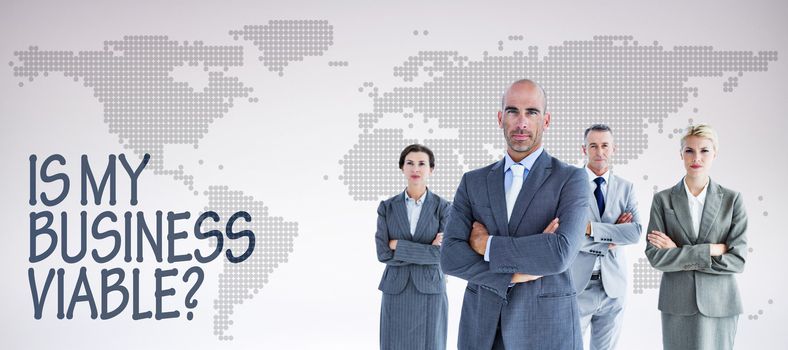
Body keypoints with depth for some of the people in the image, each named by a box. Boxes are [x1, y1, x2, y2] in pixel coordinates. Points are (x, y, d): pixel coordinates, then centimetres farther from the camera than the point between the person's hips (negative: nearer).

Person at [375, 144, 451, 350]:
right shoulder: (387, 207, 2)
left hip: (429, 292, -1)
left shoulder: (443, 207, -2)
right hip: (396, 292, 1)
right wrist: (426, 250, -13)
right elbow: (383, 254, -7)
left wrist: (398, 245, -14)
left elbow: (443, 253, -13)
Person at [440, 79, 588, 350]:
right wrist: (517, 273, -15)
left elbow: (560, 254, -19)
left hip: (546, 328, -3)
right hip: (483, 328, 3)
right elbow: (450, 257, -4)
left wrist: (487, 244, -11)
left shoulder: (571, 179, -3)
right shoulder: (473, 182, 7)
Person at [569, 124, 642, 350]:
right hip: (576, 284, -3)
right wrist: (612, 237, -12)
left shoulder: (625, 188, 6)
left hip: (613, 285, 3)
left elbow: (636, 232, -9)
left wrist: (591, 228, -19)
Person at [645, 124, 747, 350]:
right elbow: (655, 256, -7)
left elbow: (737, 259, -7)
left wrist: (678, 254, -11)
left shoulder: (732, 200, 0)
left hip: (719, 304, 0)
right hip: (676, 304, 0)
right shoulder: (662, 200, 2)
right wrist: (710, 251, -13)